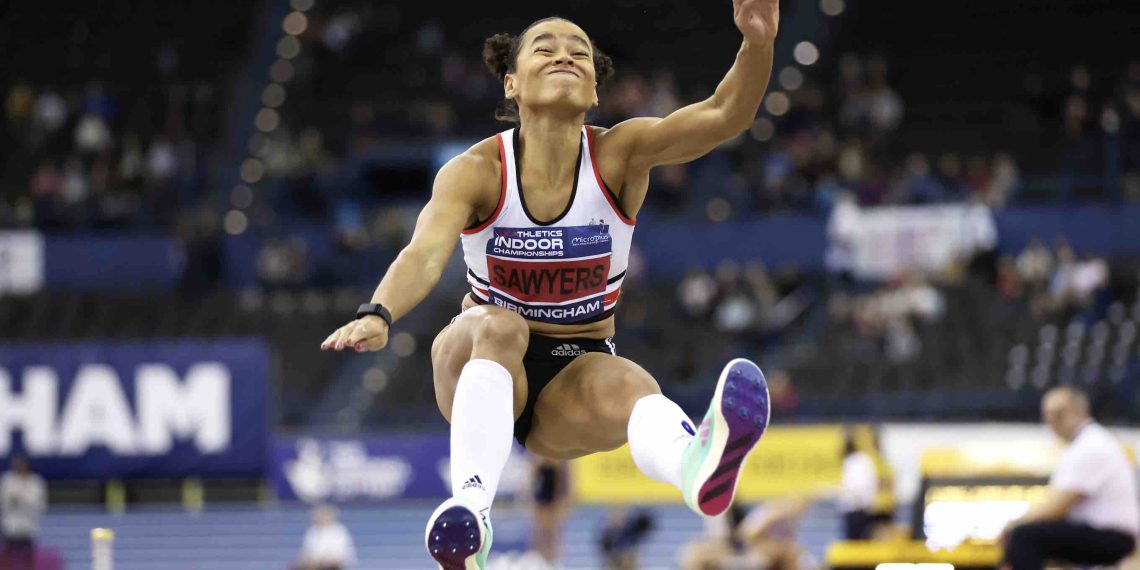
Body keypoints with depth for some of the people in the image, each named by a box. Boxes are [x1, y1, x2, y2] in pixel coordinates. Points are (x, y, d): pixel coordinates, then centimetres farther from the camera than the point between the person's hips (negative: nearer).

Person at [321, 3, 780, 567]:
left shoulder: (618, 155, -10)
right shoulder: (476, 171, -14)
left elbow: (723, 117, -25)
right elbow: (426, 253, -31)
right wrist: (377, 315, -52)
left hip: (575, 379, 0)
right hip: (477, 367, 0)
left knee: (630, 385, -34)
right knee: (500, 327, -34)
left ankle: (697, 464, -72)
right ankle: (470, 503, -54)